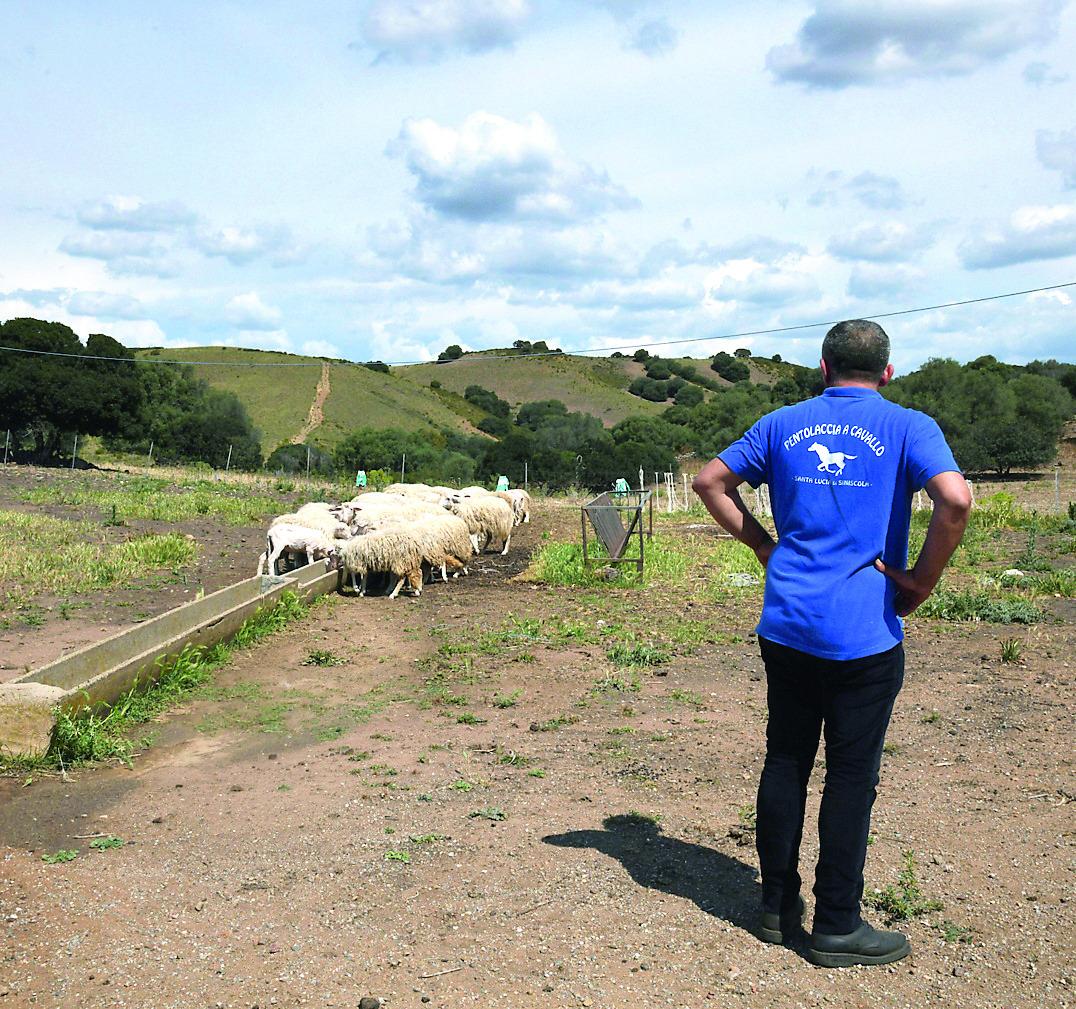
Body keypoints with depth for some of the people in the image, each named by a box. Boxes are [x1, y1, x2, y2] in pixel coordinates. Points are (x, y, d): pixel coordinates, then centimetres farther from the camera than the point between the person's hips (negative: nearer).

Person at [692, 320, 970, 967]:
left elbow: (711, 483, 14)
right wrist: (923, 578, -8)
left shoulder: (783, 425, 9)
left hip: (786, 626, 4)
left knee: (785, 763, 15)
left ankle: (779, 907, 26)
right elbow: (955, 499, -20)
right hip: (864, 634, -4)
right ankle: (837, 928, 15)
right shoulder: (907, 427, -3)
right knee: (852, 776, 6)